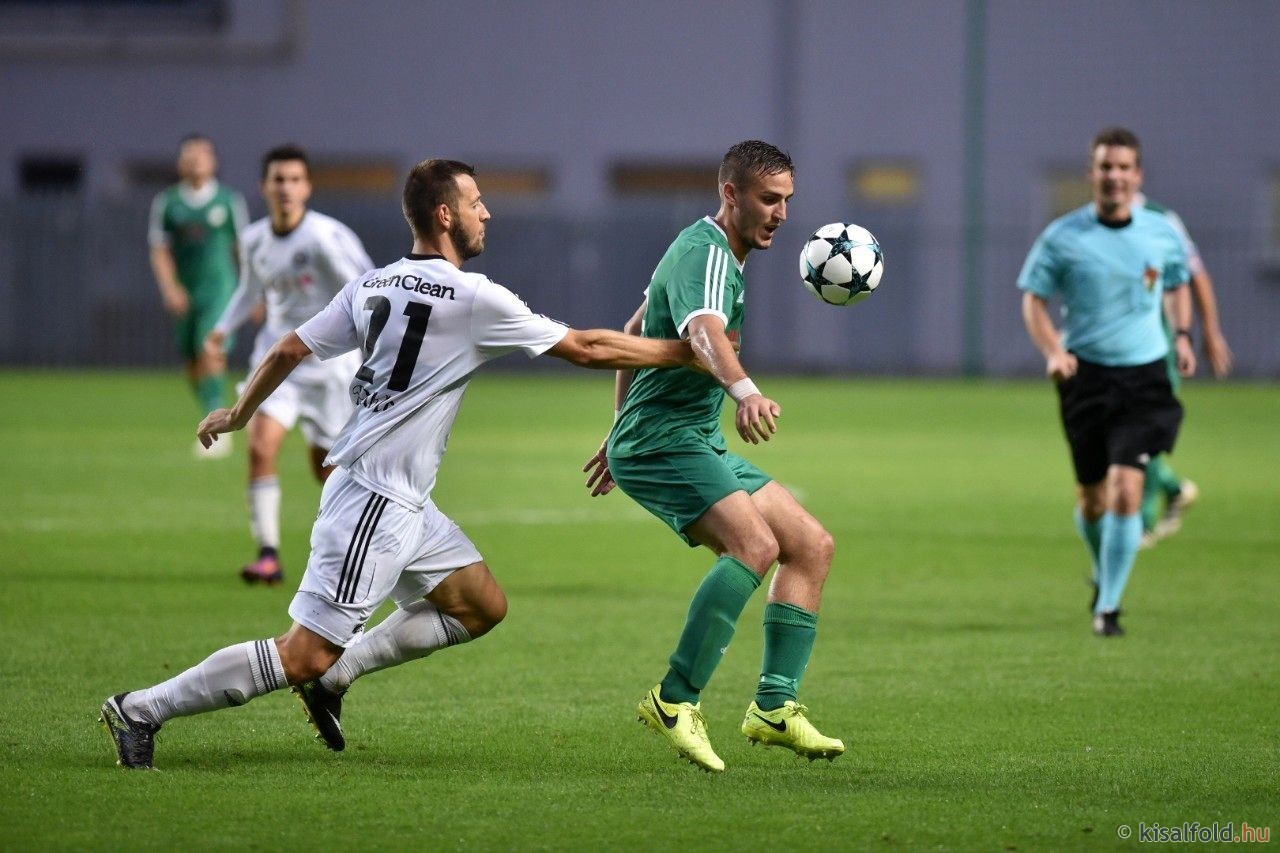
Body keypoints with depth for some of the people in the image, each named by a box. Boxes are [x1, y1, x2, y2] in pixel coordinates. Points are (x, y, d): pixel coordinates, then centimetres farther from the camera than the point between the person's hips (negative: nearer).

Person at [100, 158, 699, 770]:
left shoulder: (373, 285, 6)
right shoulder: (472, 298, -15)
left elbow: (289, 349, 11)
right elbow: (585, 348, -9)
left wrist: (238, 414, 28)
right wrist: (684, 351, 1)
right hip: (374, 502, -9)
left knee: (483, 607, 16)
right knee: (305, 657, -7)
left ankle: (334, 675, 16)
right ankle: (142, 710, -4)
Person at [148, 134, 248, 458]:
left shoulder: (229, 200, 2)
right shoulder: (166, 203, 5)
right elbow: (159, 251, 5)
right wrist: (170, 288, -10)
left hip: (220, 288, -3)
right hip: (185, 295, 3)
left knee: (211, 355, -20)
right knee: (193, 366, 6)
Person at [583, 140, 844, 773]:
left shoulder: (706, 249, 19)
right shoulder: (706, 253, -15)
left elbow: (636, 331, 30)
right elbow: (704, 333, -37)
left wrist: (621, 431, 35)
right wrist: (745, 391, -57)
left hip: (698, 444, 11)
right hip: (663, 441, -11)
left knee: (812, 545, 5)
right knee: (754, 543, -30)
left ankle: (775, 707, 4)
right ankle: (675, 701, -26)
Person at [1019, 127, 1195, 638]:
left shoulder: (1162, 234, 2)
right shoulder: (1062, 237, -4)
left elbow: (1178, 284, 21)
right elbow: (1033, 298, 3)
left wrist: (1182, 335, 6)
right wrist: (1053, 351, -13)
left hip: (1145, 378, 0)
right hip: (1086, 376, 0)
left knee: (1126, 489, -14)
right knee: (1091, 496, 9)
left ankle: (1108, 606, -7)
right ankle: (1103, 574, 40)